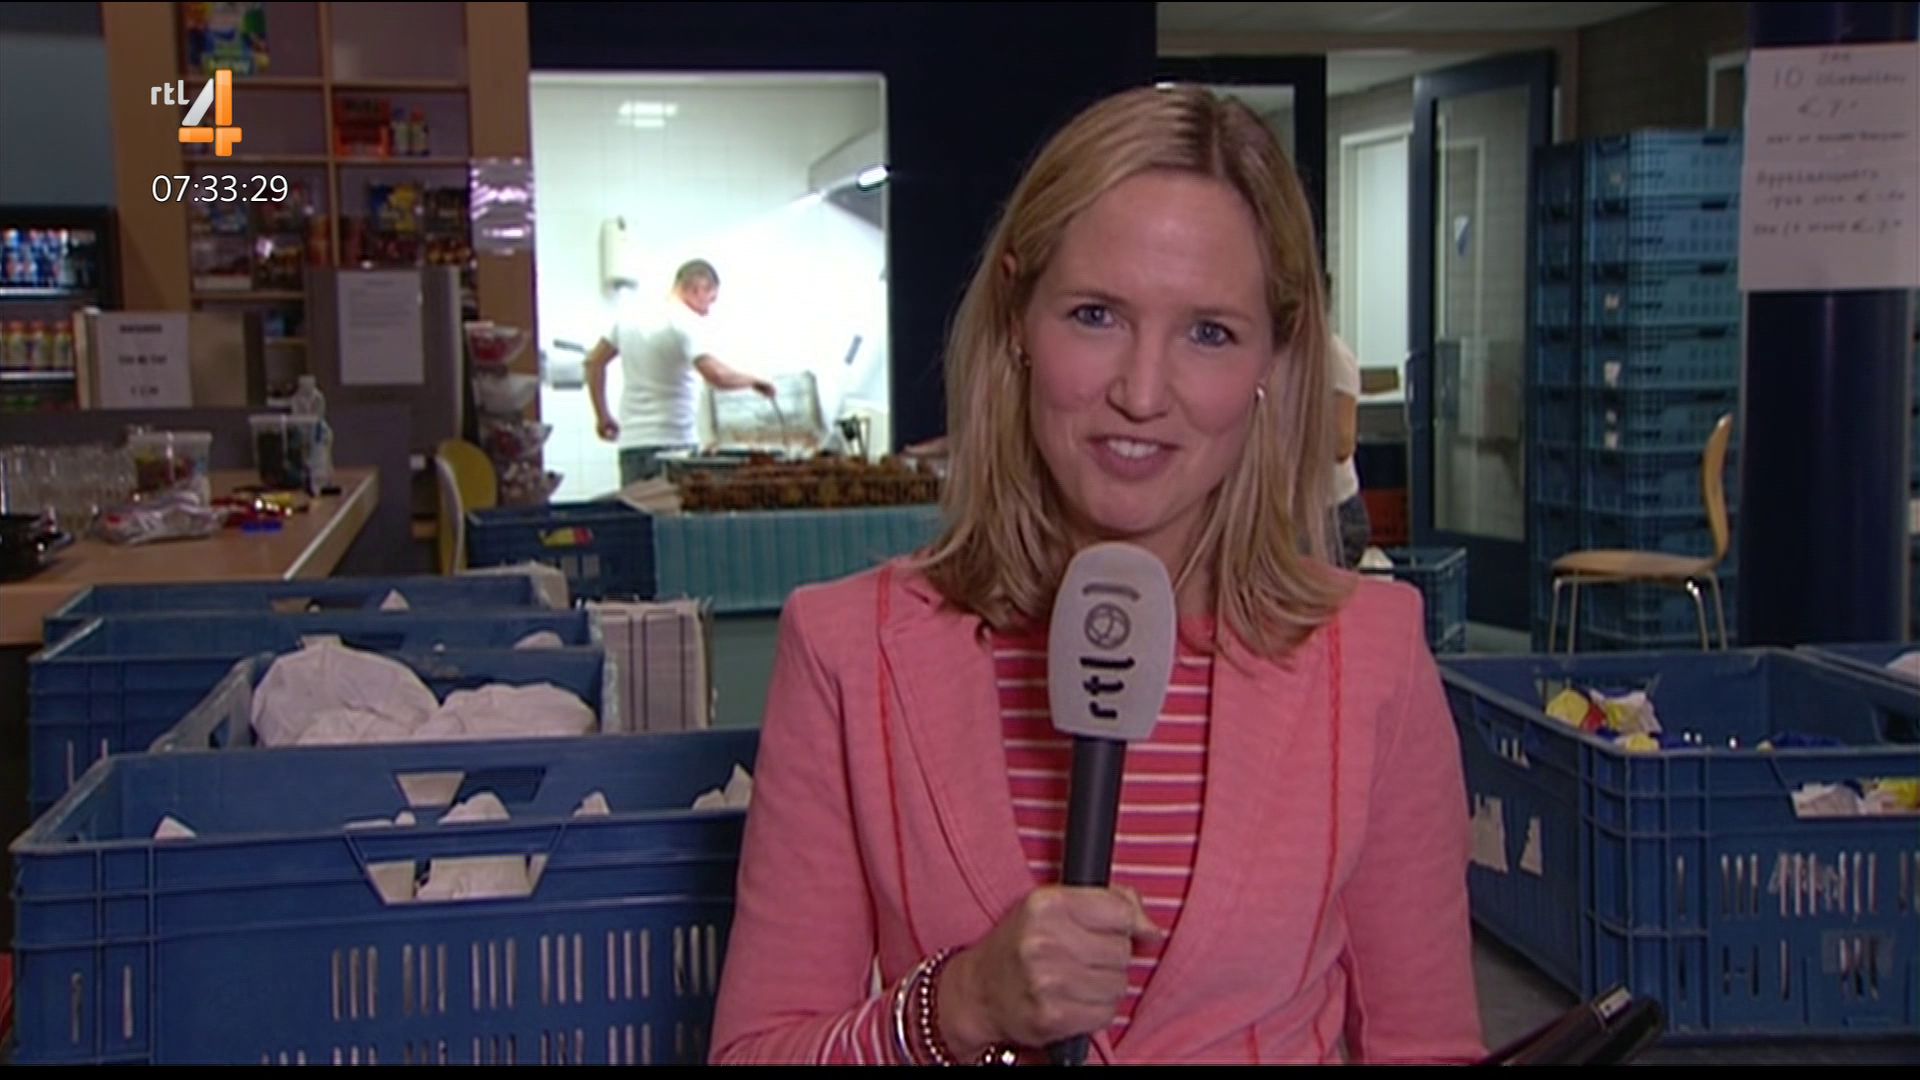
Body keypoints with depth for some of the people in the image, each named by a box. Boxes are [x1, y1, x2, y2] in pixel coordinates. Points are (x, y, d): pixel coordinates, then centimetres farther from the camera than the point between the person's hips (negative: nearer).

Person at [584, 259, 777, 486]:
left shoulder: (630, 316, 12)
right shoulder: (687, 323, -10)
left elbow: (594, 361, 20)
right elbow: (716, 375, -24)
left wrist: (602, 416, 25)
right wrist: (753, 381, -7)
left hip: (631, 442, 7)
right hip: (673, 443, -7)